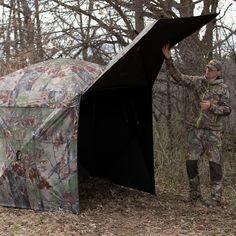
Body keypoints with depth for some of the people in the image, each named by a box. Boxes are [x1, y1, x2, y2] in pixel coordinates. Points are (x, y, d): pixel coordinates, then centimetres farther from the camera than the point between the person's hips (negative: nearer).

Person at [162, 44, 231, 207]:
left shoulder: (223, 88, 0)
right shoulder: (198, 82, 7)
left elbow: (227, 110, -2)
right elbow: (178, 77, 3)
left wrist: (211, 106, -18)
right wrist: (169, 59, -6)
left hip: (213, 131, -3)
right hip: (195, 129, 4)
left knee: (215, 164, -3)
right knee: (191, 162, 4)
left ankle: (216, 198, 6)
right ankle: (195, 195, 19)